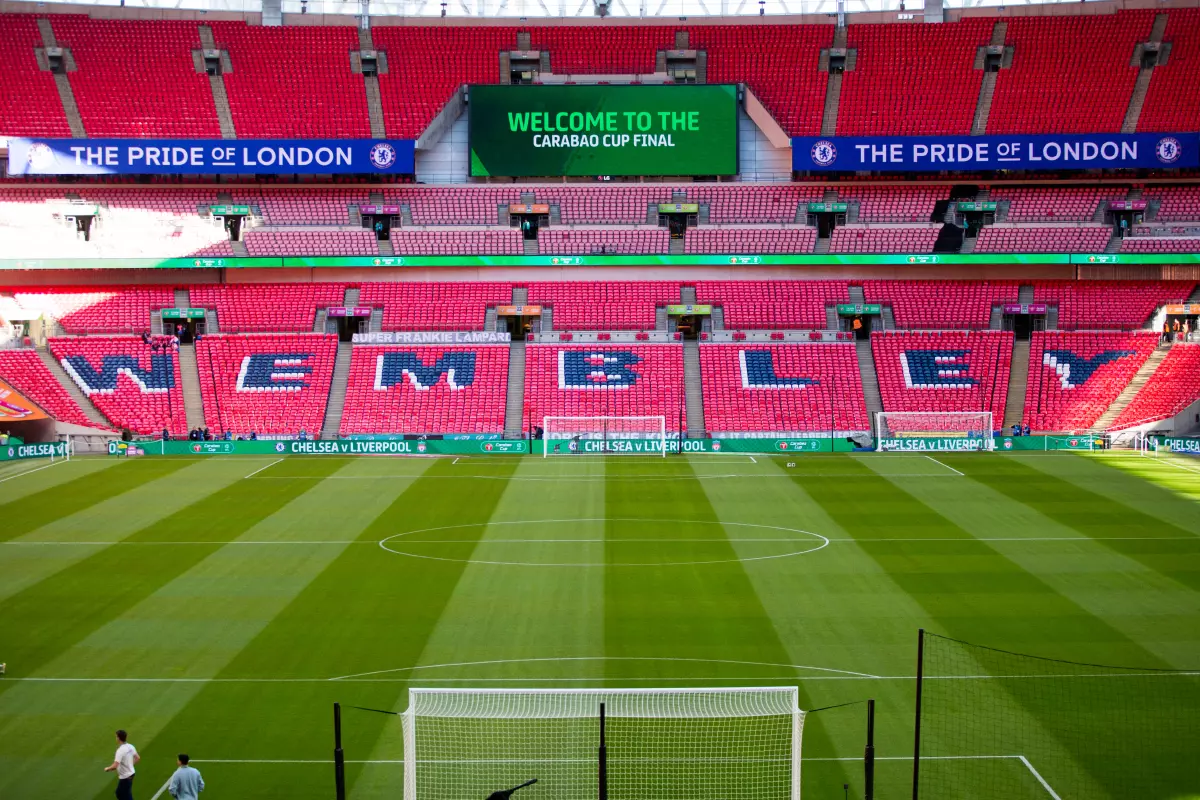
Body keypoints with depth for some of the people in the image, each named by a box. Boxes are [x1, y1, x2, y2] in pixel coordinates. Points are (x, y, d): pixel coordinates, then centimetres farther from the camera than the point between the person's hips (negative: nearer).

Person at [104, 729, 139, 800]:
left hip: (125, 777, -9)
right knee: (119, 793, 25)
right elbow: (137, 758, 11)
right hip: (130, 773, 9)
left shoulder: (120, 750, -26)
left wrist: (107, 768, -13)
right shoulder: (130, 747, -1)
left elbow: (115, 766, -32)